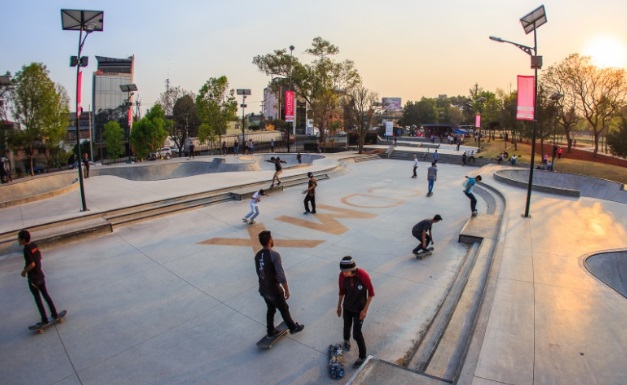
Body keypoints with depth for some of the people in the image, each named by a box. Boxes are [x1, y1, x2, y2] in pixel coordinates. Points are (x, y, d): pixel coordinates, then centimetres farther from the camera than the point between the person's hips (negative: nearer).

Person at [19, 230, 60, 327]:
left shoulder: (26, 250, -22)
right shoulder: (34, 245, 1)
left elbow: (32, 264, -26)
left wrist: (24, 271, -10)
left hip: (33, 278, -7)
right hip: (40, 275, 7)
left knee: (38, 299, 4)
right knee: (46, 295, 17)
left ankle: (45, 320, 10)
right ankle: (54, 314, 24)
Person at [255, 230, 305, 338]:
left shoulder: (257, 255, -4)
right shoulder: (274, 255, -26)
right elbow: (281, 276, -25)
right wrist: (287, 290, -13)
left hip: (263, 289, 6)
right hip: (274, 290, -6)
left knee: (270, 310, 26)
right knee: (284, 310, 16)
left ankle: (270, 332, 40)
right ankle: (293, 328, 37)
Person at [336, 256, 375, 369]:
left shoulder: (363, 275, -31)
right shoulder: (342, 275, -20)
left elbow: (371, 293, -17)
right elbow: (342, 291, -2)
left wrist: (365, 309, -15)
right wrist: (339, 306, 9)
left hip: (359, 308, -4)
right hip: (347, 307, 4)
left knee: (357, 334, 0)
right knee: (347, 326, 24)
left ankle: (362, 357, 24)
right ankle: (346, 340, 58)